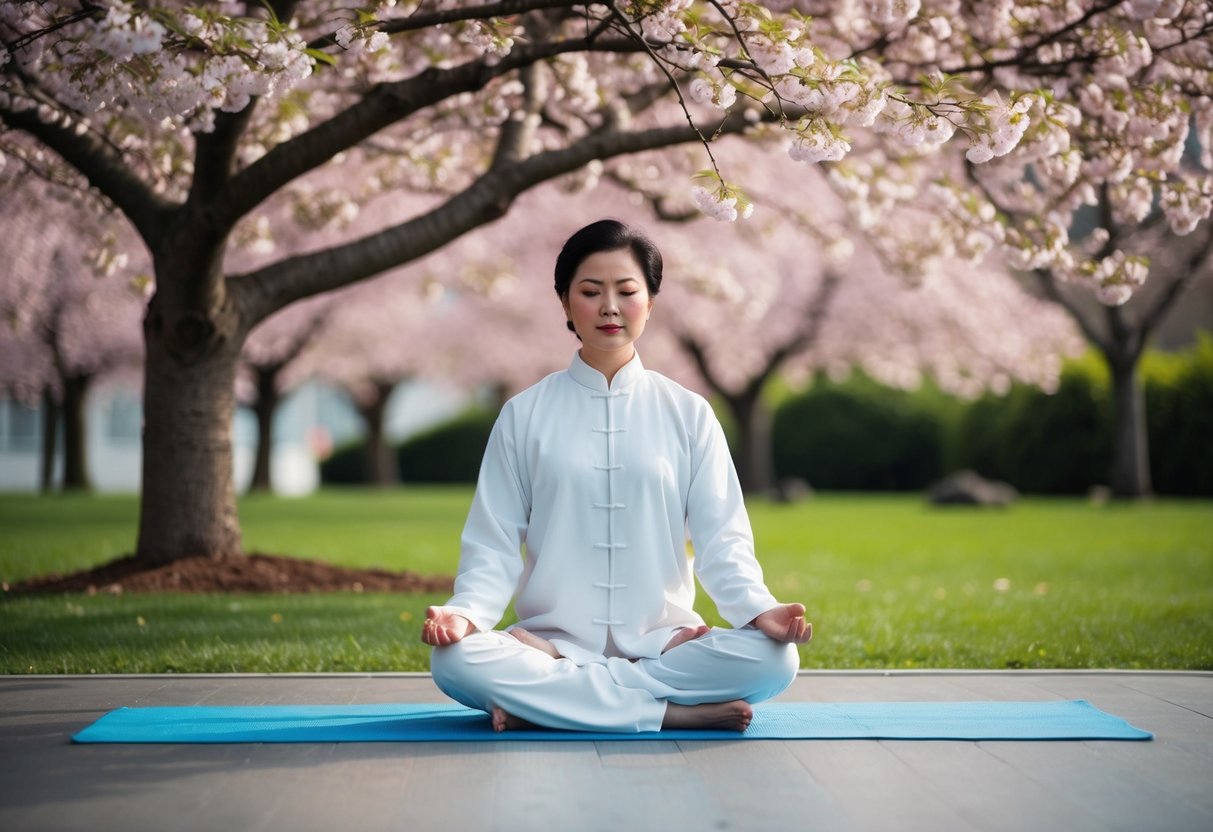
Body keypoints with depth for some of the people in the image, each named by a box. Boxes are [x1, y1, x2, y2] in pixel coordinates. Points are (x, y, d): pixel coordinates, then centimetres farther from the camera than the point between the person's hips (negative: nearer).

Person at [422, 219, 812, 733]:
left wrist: (759, 608, -18)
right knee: (454, 661, -32)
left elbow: (720, 536, 2)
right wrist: (465, 611, -18)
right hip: (552, 640, 0)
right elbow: (494, 543, 2)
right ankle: (678, 712, -26)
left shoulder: (688, 414, 7)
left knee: (775, 658, -28)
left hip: (661, 642, 1)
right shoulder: (524, 415, 6)